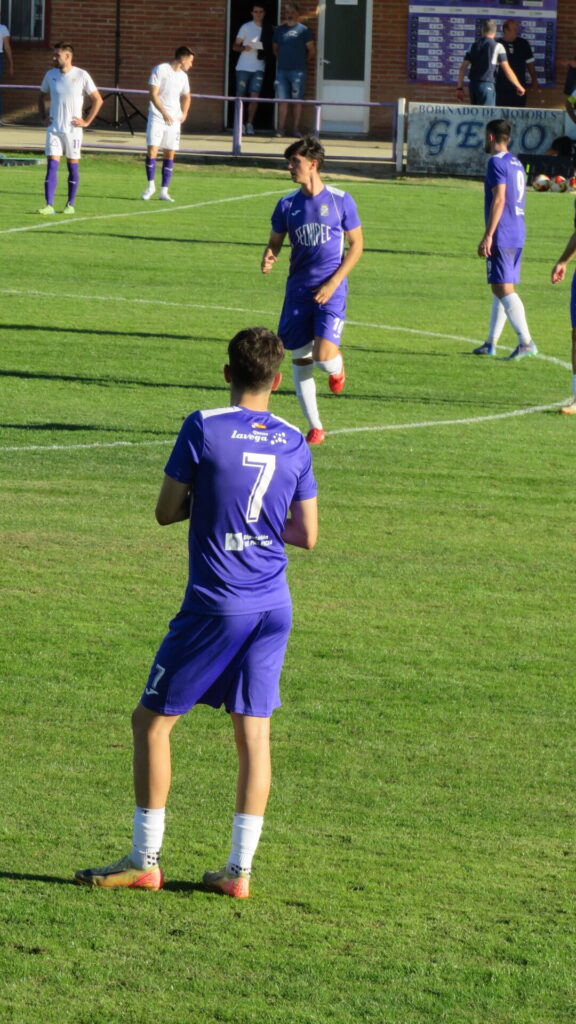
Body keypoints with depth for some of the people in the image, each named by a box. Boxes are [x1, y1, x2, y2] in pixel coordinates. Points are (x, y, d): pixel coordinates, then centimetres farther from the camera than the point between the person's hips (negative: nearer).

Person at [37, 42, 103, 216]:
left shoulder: (81, 76, -7)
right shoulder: (50, 75, 4)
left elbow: (97, 100, -2)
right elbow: (42, 96, 21)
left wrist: (87, 121, -6)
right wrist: (43, 117, 9)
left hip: (73, 129, -3)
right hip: (54, 128, 3)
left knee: (73, 165, 5)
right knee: (51, 164, -7)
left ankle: (70, 204, 15)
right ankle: (49, 205, -10)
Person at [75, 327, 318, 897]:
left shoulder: (204, 429, -10)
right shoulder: (294, 444, 2)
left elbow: (165, 511, -5)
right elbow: (307, 535, 8)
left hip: (215, 605, -5)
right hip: (273, 607, 5)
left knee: (152, 721, 7)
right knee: (253, 732, 8)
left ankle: (144, 861, 8)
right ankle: (239, 869, 7)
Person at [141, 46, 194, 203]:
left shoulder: (183, 76, 13)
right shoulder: (160, 70, -7)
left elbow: (186, 96, 28)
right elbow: (153, 94, -13)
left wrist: (184, 113, 11)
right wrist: (164, 113, -22)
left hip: (174, 120, 5)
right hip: (157, 117, -5)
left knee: (170, 154, 2)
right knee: (152, 150, -12)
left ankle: (164, 191, 7)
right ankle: (150, 186, 3)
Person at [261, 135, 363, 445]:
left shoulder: (340, 200, -4)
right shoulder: (287, 204, 4)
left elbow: (356, 245, 0)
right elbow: (275, 242, 14)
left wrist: (334, 282, -9)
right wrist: (268, 258, -12)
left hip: (330, 291, -4)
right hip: (298, 290, 4)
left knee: (324, 357, -19)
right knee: (300, 359, 3)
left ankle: (337, 367, 20)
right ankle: (315, 427, 14)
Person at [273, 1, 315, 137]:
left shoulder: (303, 29, -1)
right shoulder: (279, 29, 11)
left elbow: (312, 50, 2)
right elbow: (275, 48, 22)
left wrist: (304, 60, 9)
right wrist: (282, 59, 12)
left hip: (297, 70, -3)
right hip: (281, 70, 3)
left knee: (297, 100, 1)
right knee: (282, 100, 2)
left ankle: (296, 128, 5)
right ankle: (281, 129, 3)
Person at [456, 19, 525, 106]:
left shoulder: (473, 46, 10)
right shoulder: (497, 47, -4)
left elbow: (463, 68, 9)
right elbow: (507, 70, -7)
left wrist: (459, 87, 13)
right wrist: (518, 86, 0)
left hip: (473, 84, 5)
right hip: (487, 85, -5)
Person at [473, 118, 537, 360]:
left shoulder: (497, 163, -11)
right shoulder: (516, 164, 18)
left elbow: (499, 200, -19)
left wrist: (488, 236, -19)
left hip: (502, 235, -10)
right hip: (517, 235, 10)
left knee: (503, 288, -12)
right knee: (501, 288, 14)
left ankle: (526, 342, -20)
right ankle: (491, 343, 20)